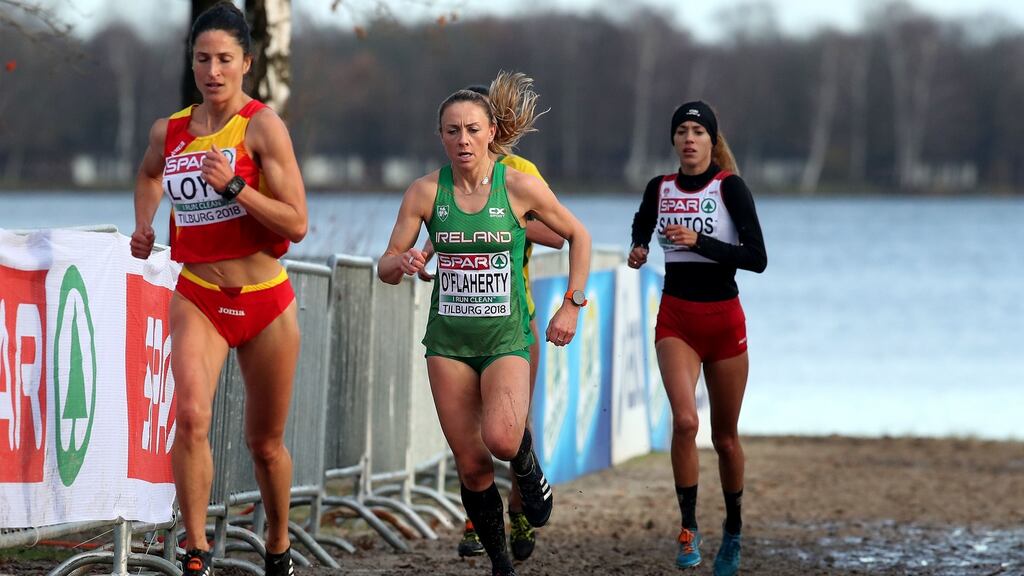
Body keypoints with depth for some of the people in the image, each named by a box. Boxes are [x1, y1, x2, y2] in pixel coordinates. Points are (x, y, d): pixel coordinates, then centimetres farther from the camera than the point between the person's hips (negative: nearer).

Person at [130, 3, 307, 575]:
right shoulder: (169, 132, 3)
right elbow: (149, 174, 30)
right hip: (198, 297, 2)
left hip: (265, 300, -2)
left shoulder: (263, 125, -11)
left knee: (265, 442, 12)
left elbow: (296, 225, -16)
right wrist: (144, 226, 14)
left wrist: (233, 186, -26)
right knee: (191, 415, -24)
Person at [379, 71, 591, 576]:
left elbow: (577, 236, 8)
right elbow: (385, 268, 1)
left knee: (501, 439, -26)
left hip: (506, 338, -2)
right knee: (471, 465, 1)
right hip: (448, 340, 2)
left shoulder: (520, 187, -6)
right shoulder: (425, 192, -2)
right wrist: (401, 262, -23)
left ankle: (528, 467, 10)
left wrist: (572, 304, 1)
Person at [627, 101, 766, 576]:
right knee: (684, 420, -21)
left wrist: (699, 241, -22)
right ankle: (689, 528, -12)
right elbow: (641, 227, 27)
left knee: (725, 435, 8)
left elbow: (757, 258, -14)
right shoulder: (659, 189, 4)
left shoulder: (730, 187, -8)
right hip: (676, 319, 1)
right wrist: (638, 251, 6)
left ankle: (733, 531, 29)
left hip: (724, 319, -1)